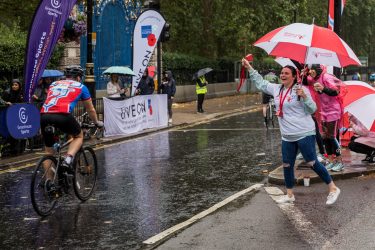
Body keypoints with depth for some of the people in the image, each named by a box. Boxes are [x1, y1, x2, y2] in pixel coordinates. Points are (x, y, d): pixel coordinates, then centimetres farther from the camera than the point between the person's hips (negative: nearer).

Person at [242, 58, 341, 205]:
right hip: (287, 136, 7)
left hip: (304, 134, -7)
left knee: (312, 163, -6)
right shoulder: (276, 89, 7)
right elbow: (260, 83, 19)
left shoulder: (301, 89, -10)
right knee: (287, 165, 12)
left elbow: (312, 110, -9)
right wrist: (249, 68, 15)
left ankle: (333, 189, 7)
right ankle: (289, 195, 26)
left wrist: (304, 97, -26)